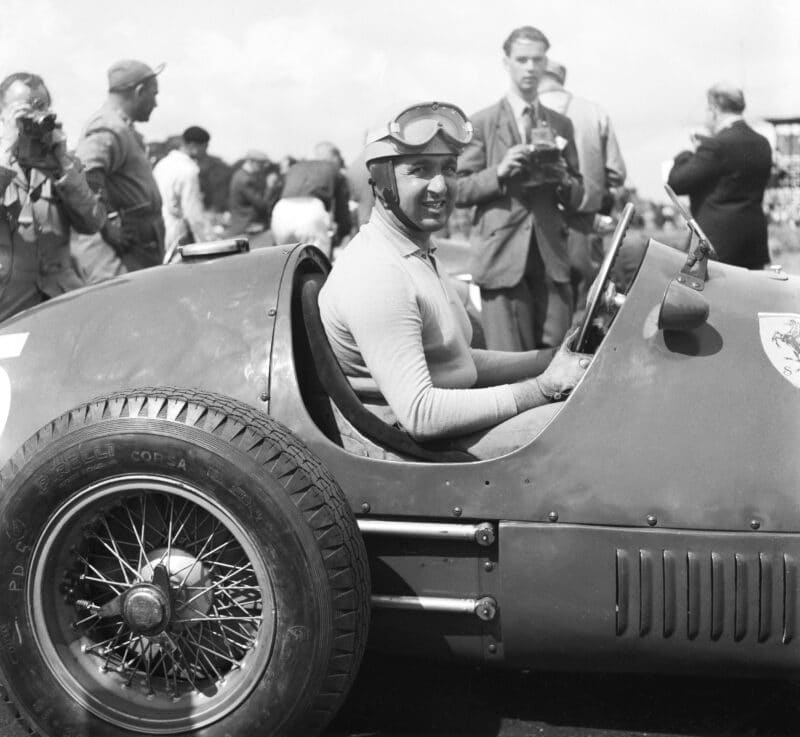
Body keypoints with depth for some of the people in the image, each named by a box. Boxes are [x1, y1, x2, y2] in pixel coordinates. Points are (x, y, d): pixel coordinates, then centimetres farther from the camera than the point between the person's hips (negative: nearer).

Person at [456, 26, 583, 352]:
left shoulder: (561, 124, 16)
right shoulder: (482, 123, 5)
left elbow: (576, 198, 17)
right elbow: (459, 191, 1)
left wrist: (562, 180, -4)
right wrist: (499, 172, -14)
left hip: (551, 256, 4)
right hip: (501, 256, -3)